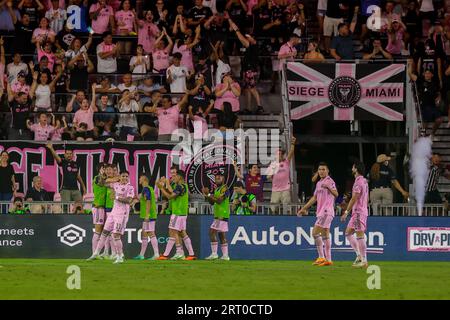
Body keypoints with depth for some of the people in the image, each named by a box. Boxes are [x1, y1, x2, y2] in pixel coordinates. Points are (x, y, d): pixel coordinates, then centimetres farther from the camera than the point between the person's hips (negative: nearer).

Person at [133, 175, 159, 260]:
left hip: (148, 215, -10)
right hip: (152, 215, 10)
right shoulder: (150, 188, 18)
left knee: (151, 234, -12)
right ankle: (141, 255, 19)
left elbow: (148, 201, -20)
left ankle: (156, 254, -15)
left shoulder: (146, 189, -12)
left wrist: (147, 215, -23)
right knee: (144, 234, 14)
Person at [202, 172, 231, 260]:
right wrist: (207, 196, 2)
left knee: (212, 232, -14)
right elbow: (212, 202, 19)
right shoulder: (217, 189, 18)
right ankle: (225, 255, 11)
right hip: (218, 215, 10)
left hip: (222, 215, -10)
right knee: (222, 235, 9)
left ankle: (214, 253, -15)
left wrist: (209, 195, -20)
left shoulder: (224, 189, -11)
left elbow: (219, 200, -22)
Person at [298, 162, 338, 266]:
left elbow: (336, 194, -24)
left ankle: (321, 257, -11)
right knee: (325, 234, 7)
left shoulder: (330, 181, -9)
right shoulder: (319, 183, 18)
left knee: (315, 232, -13)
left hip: (326, 211, -9)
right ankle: (328, 259, 8)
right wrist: (304, 209, 28)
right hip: (321, 212, 9)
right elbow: (314, 198, 27)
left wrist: (329, 187, -43)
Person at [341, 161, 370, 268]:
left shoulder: (358, 182, -14)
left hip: (358, 212, -10)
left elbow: (354, 198, -18)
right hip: (363, 211, 10)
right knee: (348, 233, 13)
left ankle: (364, 260, -8)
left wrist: (346, 212, -17)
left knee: (360, 236, -8)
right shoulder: (364, 181, 16)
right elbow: (367, 199, 21)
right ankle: (359, 255, 10)